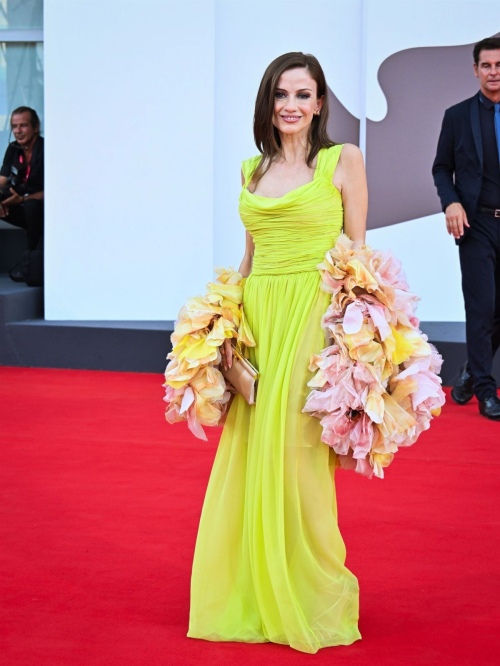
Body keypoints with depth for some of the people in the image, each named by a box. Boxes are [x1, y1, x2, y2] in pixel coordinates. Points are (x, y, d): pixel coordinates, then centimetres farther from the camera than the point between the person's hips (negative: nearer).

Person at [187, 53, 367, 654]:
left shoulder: (343, 160, 1)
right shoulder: (252, 171, 15)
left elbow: (357, 251, -1)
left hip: (314, 316, -5)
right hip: (256, 316, 5)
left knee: (293, 453, -6)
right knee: (248, 458, 5)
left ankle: (311, 599, 9)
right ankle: (252, 596, 17)